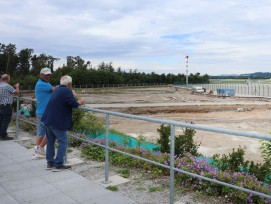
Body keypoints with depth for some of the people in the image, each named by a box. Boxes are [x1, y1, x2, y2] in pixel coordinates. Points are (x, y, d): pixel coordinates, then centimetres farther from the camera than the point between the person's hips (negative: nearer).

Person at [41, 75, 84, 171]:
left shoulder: (58, 89, 14)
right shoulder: (66, 91, -13)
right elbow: (74, 104, -19)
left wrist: (75, 101, 17)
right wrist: (79, 102, 2)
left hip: (49, 119, 9)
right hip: (57, 121, -9)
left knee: (50, 141, 14)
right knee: (63, 141, -1)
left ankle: (50, 163, 22)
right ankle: (58, 165, -1)